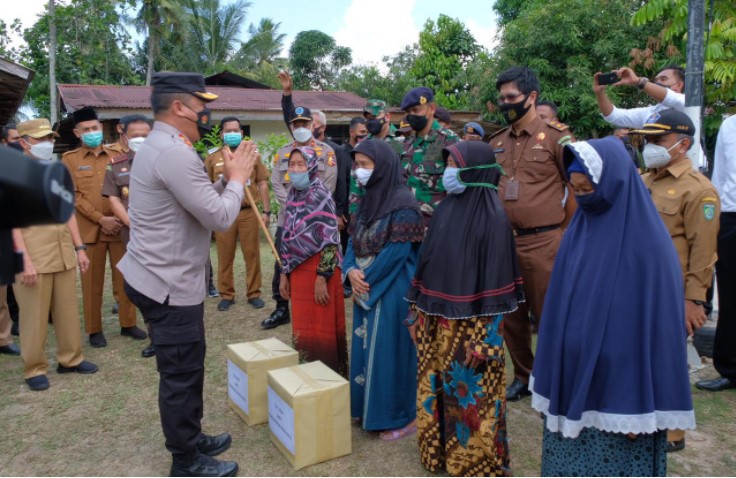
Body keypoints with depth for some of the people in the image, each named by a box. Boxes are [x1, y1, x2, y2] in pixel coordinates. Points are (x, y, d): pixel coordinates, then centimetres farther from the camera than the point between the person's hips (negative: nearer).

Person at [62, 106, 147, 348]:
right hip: (90, 229, -2)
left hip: (120, 226, 2)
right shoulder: (70, 159, 3)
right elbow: (73, 196, -4)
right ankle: (94, 330, 17)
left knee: (126, 277, 7)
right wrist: (101, 219, -13)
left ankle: (128, 323, 20)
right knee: (92, 281, 5)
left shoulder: (116, 156, 10)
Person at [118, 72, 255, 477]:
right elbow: (219, 218, -22)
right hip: (170, 285, -11)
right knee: (181, 373, 4)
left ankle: (191, 439, 38)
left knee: (185, 367, 22)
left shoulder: (157, 146, 12)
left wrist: (228, 176, 5)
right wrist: (237, 178, -7)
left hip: (159, 277, 11)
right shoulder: (175, 153, -22)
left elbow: (202, 203, 14)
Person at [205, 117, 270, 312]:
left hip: (249, 212, 0)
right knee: (225, 257, 5)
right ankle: (226, 295, 17)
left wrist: (266, 211, 3)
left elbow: (262, 184, 9)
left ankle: (253, 293, 15)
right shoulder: (212, 158, 6)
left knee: (252, 255, 4)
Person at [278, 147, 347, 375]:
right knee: (303, 329, 14)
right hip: (298, 271, 7)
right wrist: (284, 273, 11)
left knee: (322, 330, 4)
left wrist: (322, 277, -19)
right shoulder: (292, 196, 9)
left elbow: (330, 241, -16)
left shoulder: (321, 196, -12)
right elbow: (287, 238, 12)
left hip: (319, 271, -6)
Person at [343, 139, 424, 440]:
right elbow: (354, 239, 9)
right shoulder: (368, 198, 10)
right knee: (366, 348, 14)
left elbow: (397, 250, -19)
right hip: (366, 288, 8)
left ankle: (401, 416, 15)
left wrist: (367, 279, -13)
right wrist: (351, 271, -9)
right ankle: (367, 408, 30)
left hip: (392, 290, -8)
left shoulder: (402, 203, -15)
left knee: (390, 350, 0)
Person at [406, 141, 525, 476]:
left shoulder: (492, 217, -15)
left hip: (472, 324, -6)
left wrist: (484, 339, -17)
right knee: (438, 387, 17)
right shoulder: (445, 210, 5)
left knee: (472, 393, 8)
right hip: (438, 320, 6)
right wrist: (418, 314, 11)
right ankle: (441, 449, 37)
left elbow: (496, 279, -15)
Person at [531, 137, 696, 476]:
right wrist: (555, 378, 11)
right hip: (572, 374, 6)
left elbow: (656, 320, -15)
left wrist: (641, 405, -14)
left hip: (617, 384, -6)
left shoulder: (646, 242, -16)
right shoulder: (580, 227, 2)